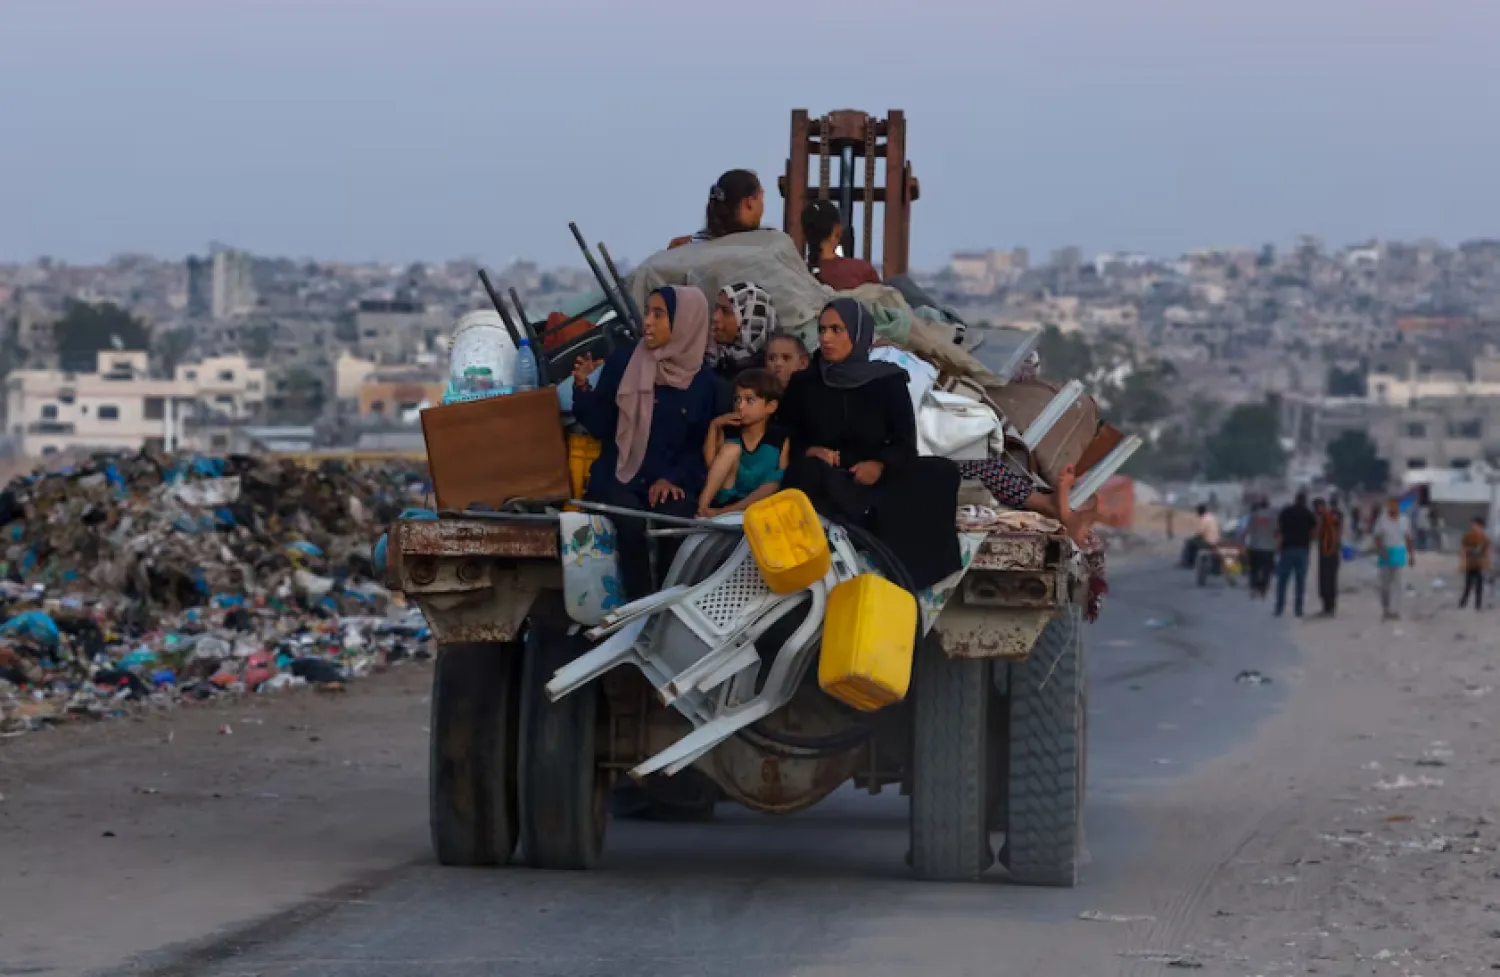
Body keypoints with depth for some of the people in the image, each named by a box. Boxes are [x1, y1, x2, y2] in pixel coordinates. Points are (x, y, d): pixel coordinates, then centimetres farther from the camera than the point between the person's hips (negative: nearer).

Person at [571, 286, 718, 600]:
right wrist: (583, 388, -13)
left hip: (672, 482, 0)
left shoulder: (702, 381, 2)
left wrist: (672, 479, -10)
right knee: (631, 523, -32)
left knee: (675, 521, -33)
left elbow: (701, 444, 6)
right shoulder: (621, 362, 0)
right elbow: (600, 427, 3)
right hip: (617, 476, 0)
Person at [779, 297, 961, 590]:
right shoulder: (803, 384, 8)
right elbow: (786, 438, 10)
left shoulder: (888, 382, 6)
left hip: (877, 480, 0)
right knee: (808, 474, -38)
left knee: (942, 472, -27)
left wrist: (880, 465, -17)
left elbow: (905, 444, 4)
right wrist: (809, 452, -13)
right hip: (826, 480, 0)